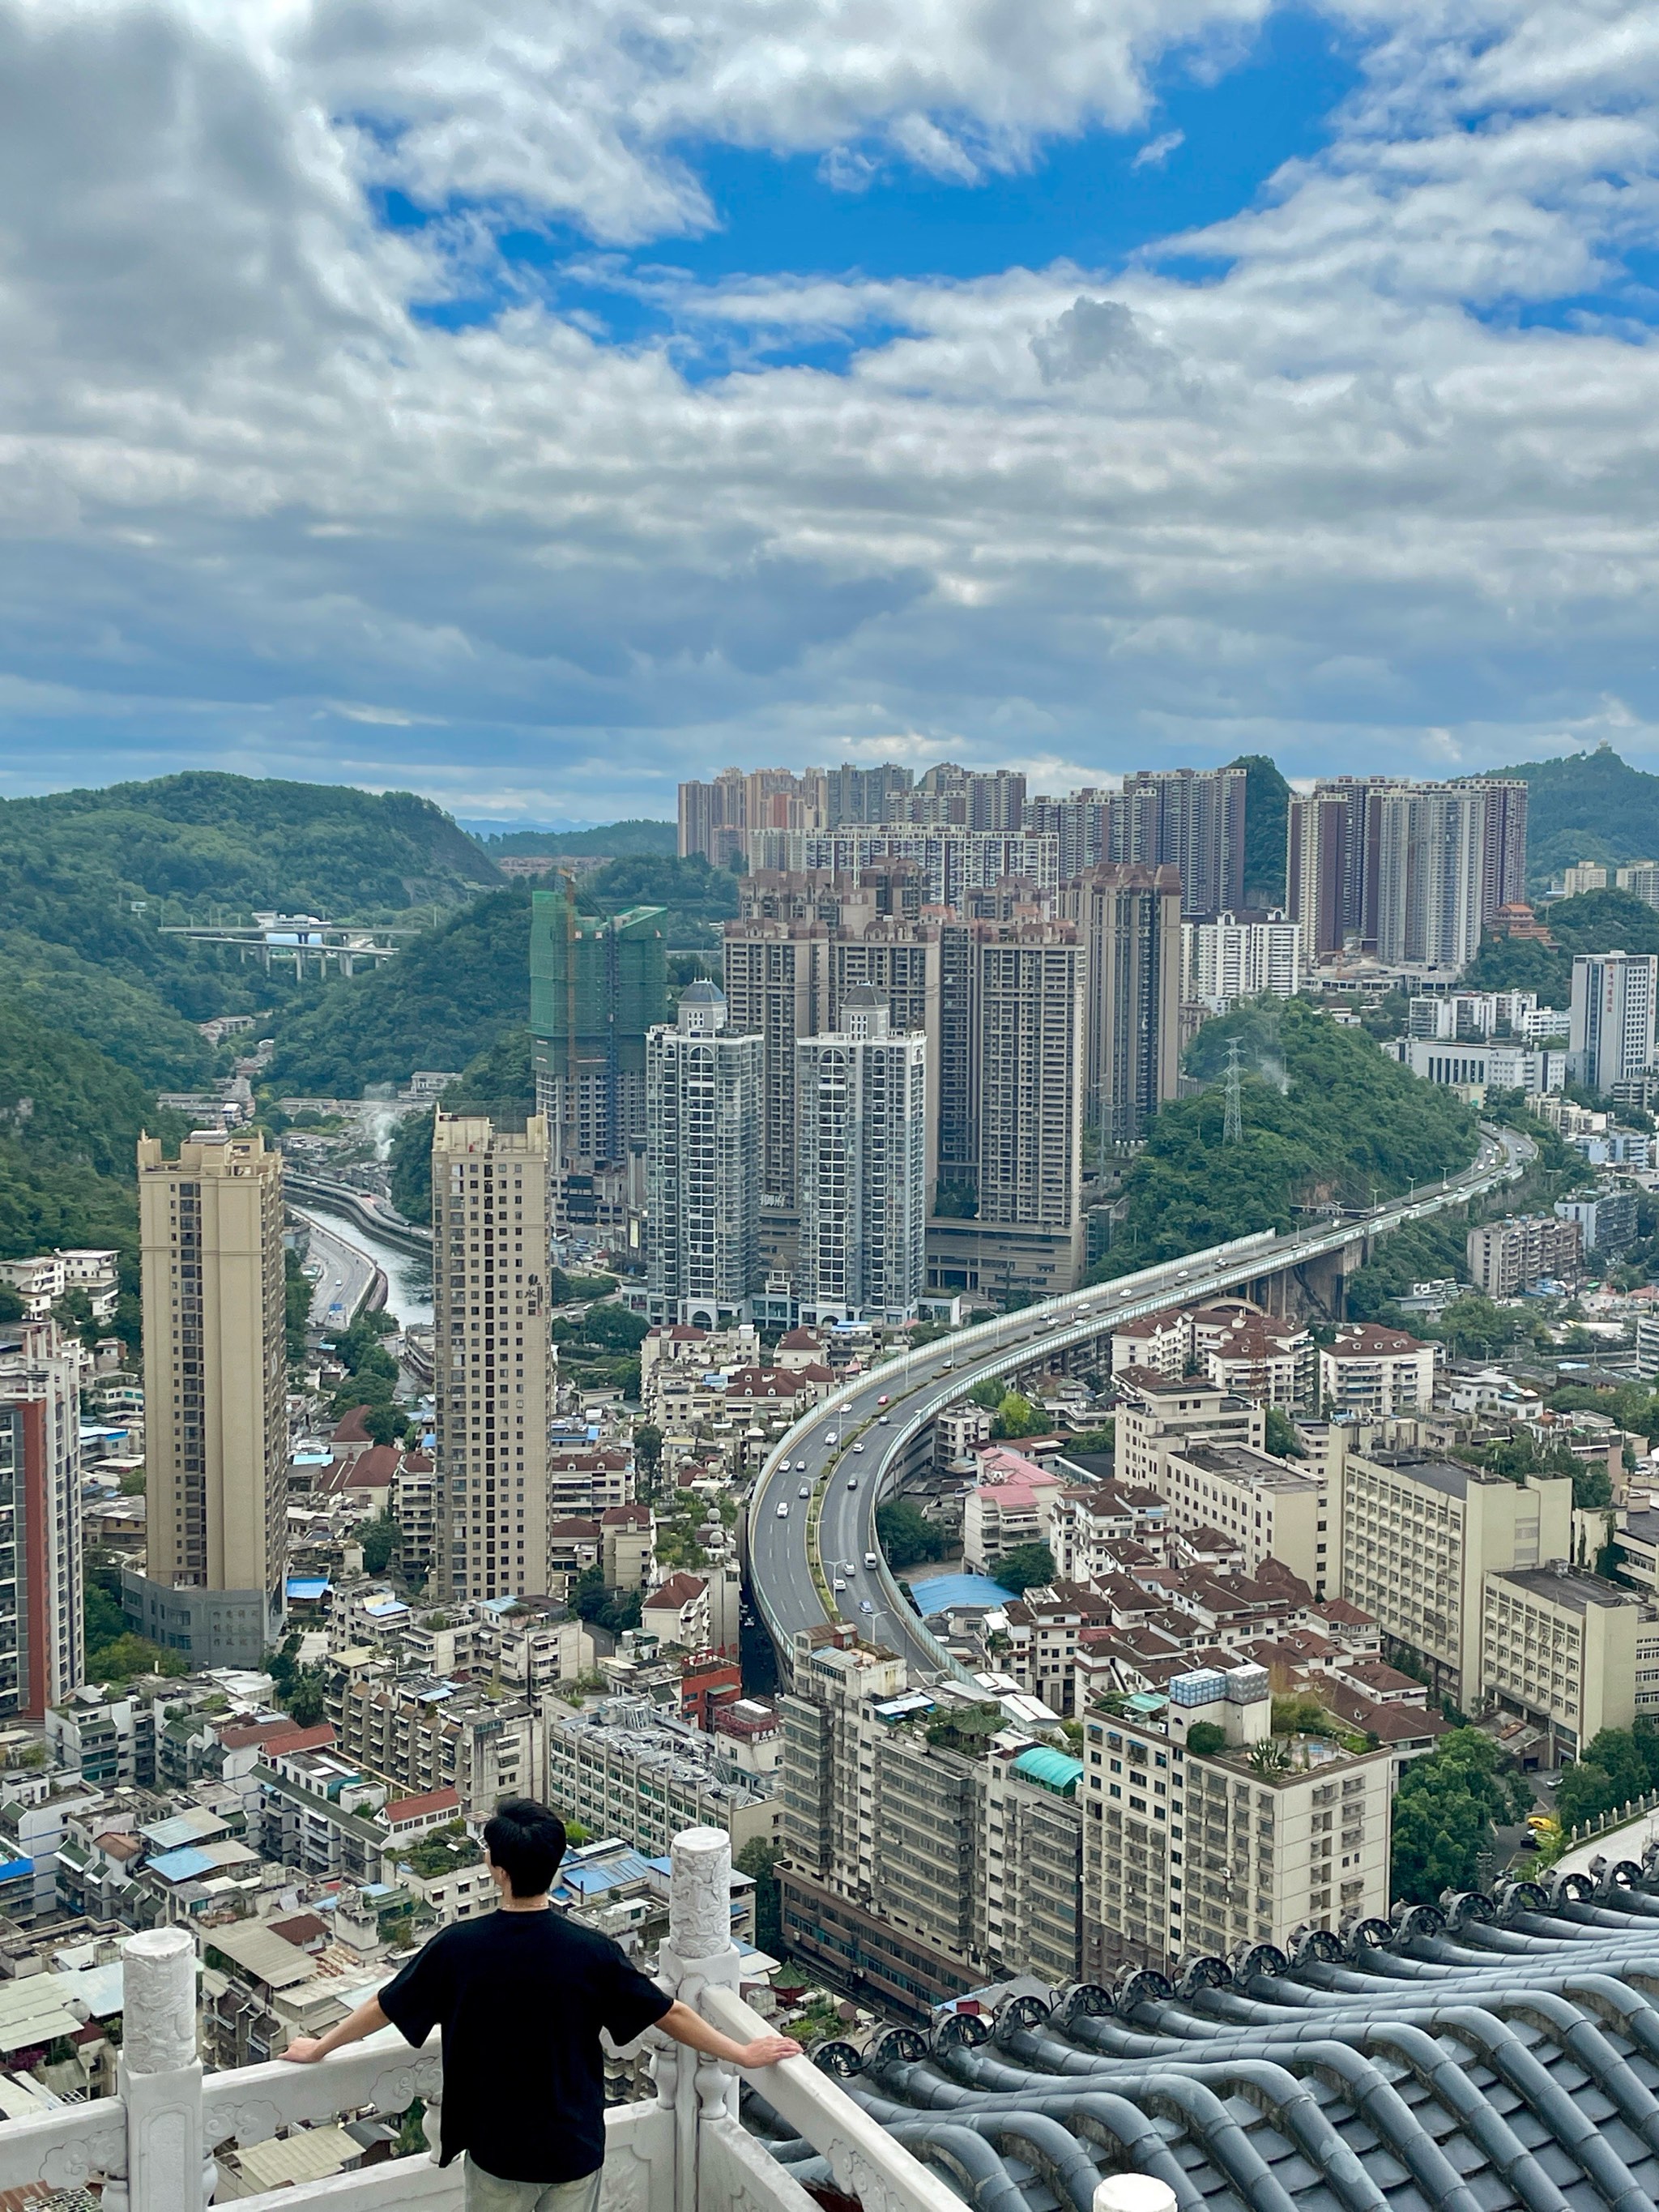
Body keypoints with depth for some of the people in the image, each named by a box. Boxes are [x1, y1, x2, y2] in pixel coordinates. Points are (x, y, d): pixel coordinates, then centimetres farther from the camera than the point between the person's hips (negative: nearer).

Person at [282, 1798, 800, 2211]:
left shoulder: (457, 1947, -17)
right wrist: (745, 2053, 6)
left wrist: (319, 2048, 16)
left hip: (496, 2148, 0)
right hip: (574, 2148, 0)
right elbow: (672, 2014, -8)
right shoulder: (590, 1952, -18)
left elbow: (382, 2007, -2)